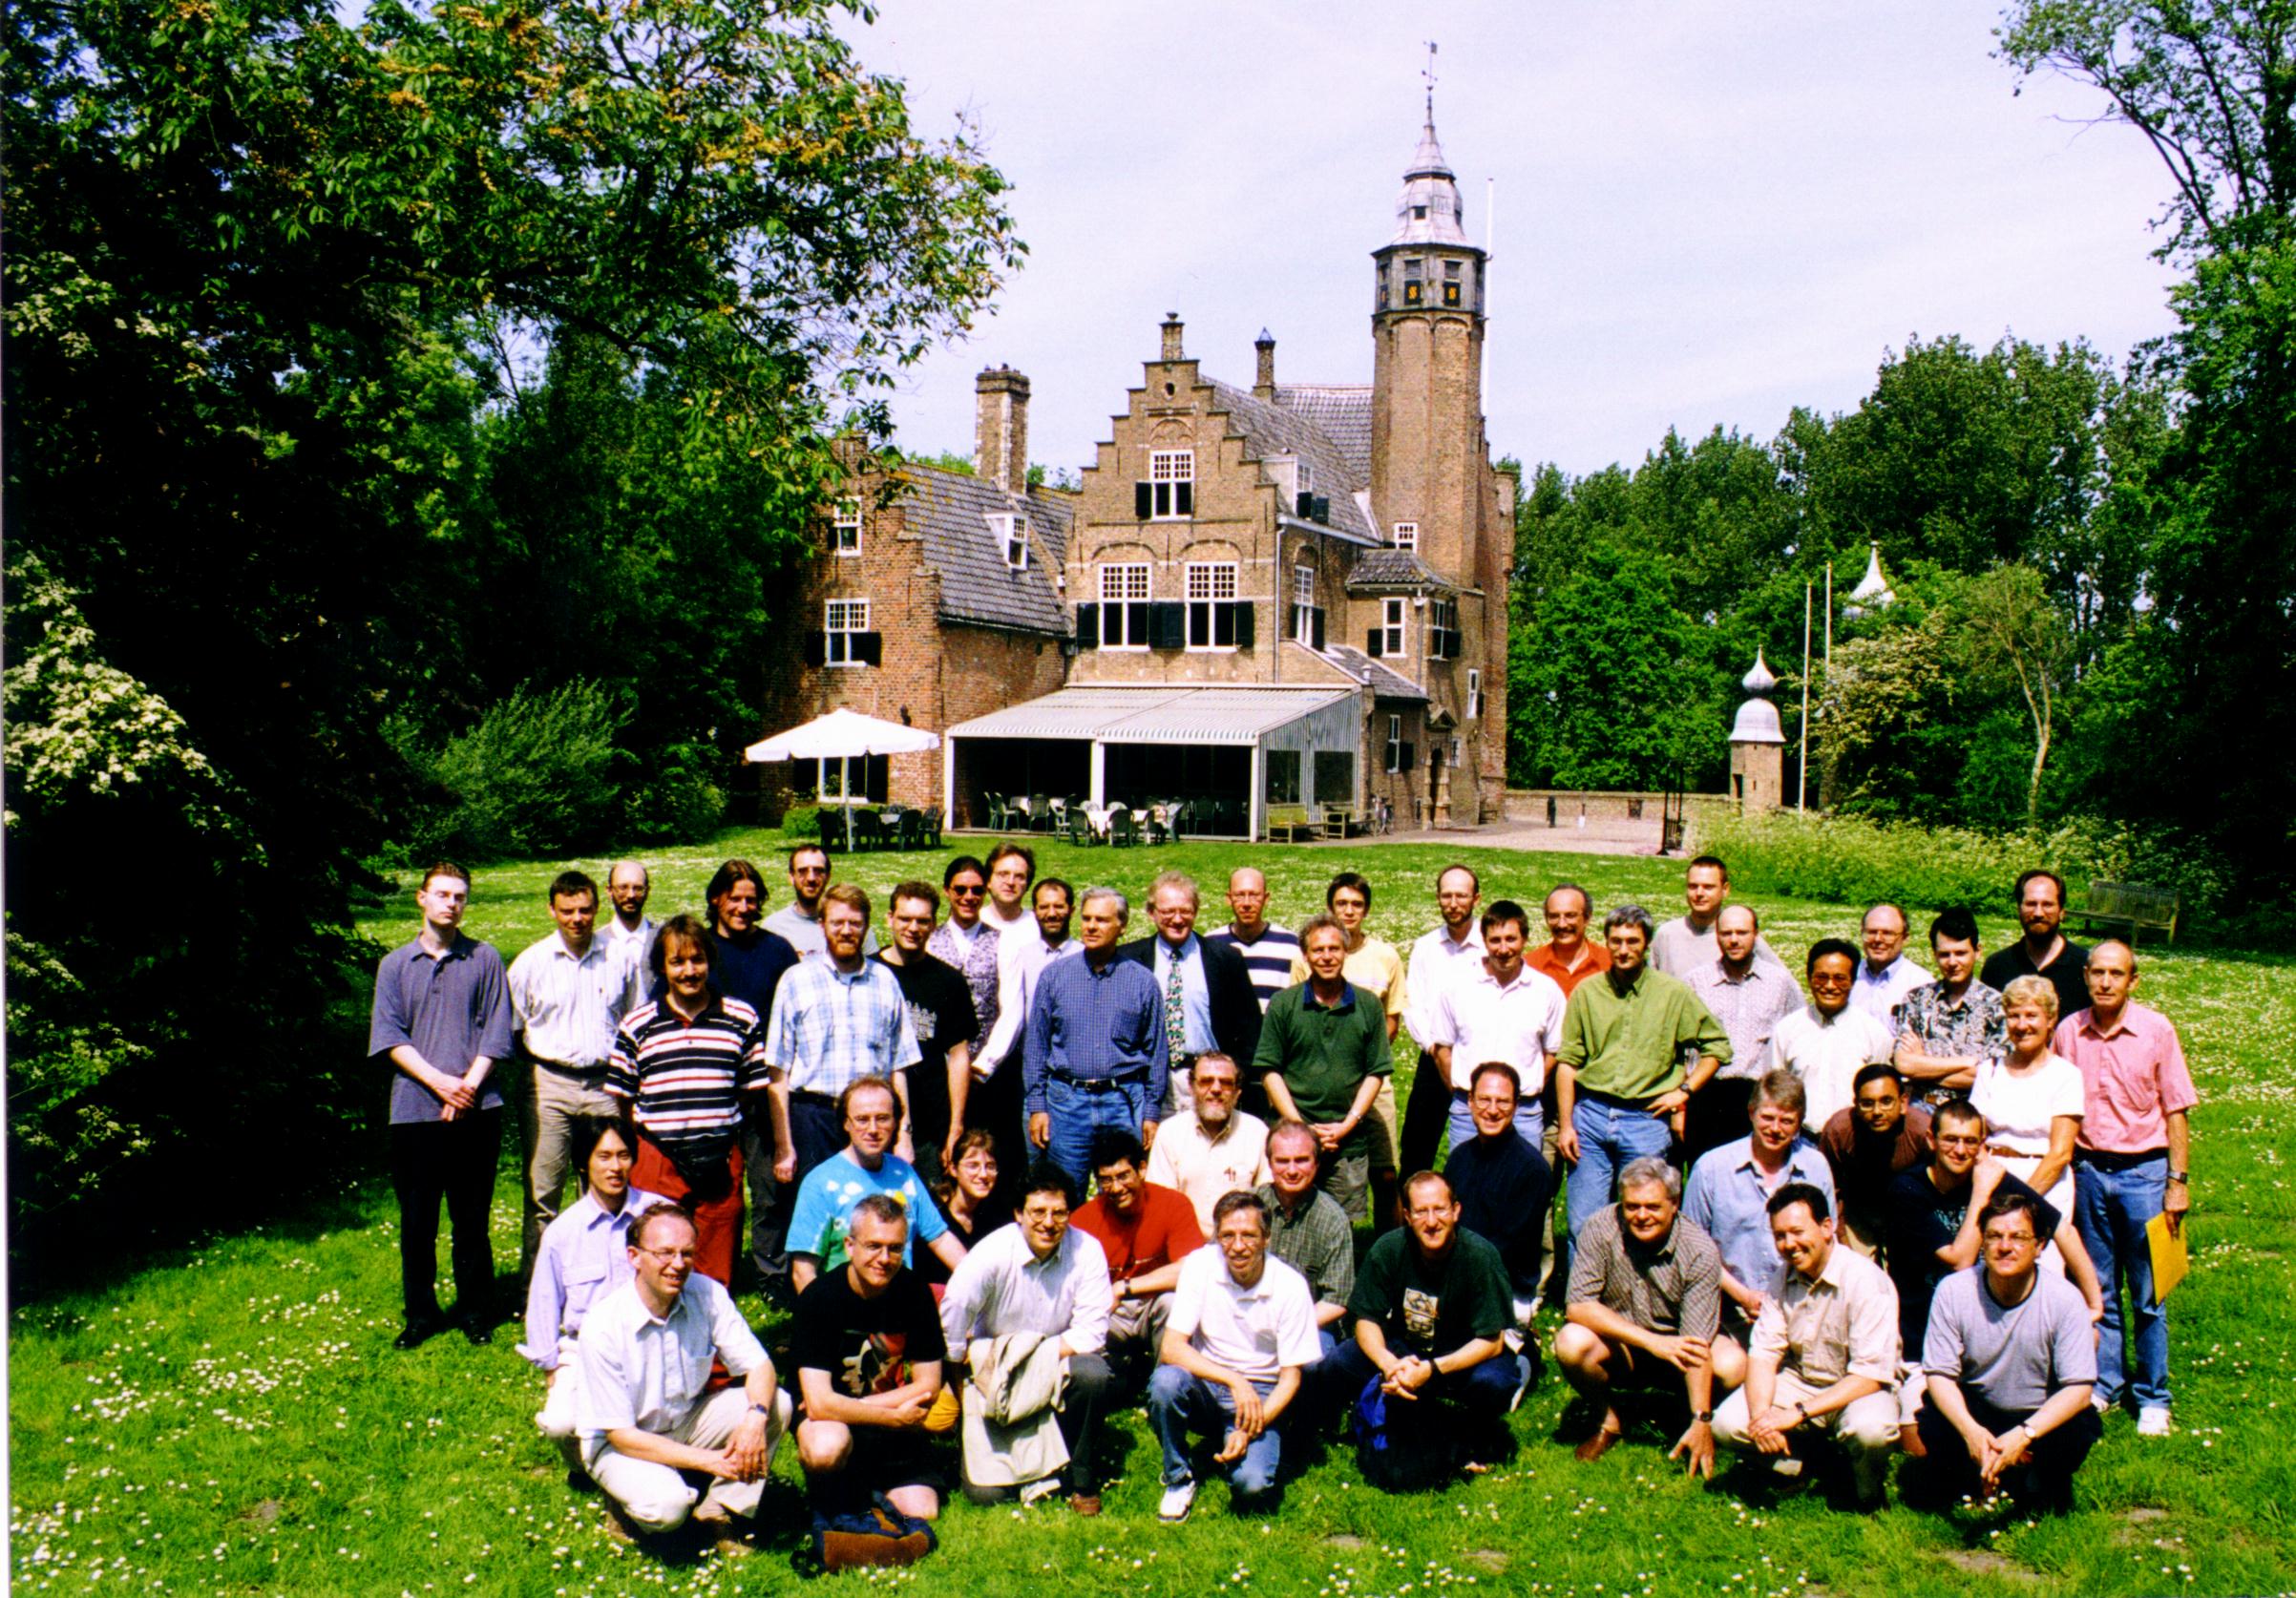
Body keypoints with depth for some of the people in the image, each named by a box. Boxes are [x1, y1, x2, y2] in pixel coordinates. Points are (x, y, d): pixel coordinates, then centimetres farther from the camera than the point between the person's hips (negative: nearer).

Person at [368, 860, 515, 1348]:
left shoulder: (485, 960, 6)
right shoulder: (395, 965, 9)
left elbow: (496, 1032, 2)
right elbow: (389, 1037, 1)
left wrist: (467, 1086, -9)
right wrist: (440, 1082, -10)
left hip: (476, 1110, -1)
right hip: (414, 1110, 1)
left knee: (471, 1218, 5)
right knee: (417, 1221, 6)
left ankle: (476, 1313, 17)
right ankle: (420, 1314, 19)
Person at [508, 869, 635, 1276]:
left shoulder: (619, 958, 6)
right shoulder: (531, 961, 2)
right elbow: (510, 1028, 10)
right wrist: (537, 1062, 5)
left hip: (604, 1085, 1)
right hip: (548, 1084, -1)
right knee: (542, 1191, 2)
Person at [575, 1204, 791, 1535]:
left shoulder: (707, 1294, -15)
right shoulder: (603, 1326, -25)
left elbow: (758, 1365, -10)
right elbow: (620, 1435, -23)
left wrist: (756, 1417, -34)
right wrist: (708, 1461, -28)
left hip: (689, 1420, 4)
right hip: (619, 1443, -4)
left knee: (777, 1404, -19)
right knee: (664, 1506, -34)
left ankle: (719, 1507, -6)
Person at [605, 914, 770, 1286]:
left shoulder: (742, 1019, 5)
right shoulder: (637, 1025, 3)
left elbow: (755, 1088, 10)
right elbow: (619, 1098, 7)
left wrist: (719, 1118, 3)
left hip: (721, 1165, 1)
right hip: (658, 1166, -1)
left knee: (717, 1276, 8)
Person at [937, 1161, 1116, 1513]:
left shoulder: (1087, 1251, -13)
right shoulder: (994, 1252, -17)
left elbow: (1091, 1332, -15)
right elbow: (952, 1316, -12)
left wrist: (1038, 1357, -24)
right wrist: (960, 1388, -8)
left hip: (1059, 1363, 1)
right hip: (995, 1371, -1)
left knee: (1093, 1373, -34)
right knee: (984, 1490, -15)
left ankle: (1083, 1481, -9)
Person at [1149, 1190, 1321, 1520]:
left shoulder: (1289, 1285, -12)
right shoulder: (1200, 1265, -11)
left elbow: (1291, 1376, -8)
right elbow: (1172, 1347, -16)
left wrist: (1250, 1430, -22)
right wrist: (1234, 1380, -28)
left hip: (1261, 1397, -1)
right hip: (1207, 1386, 1)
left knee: (1253, 1486, -27)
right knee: (1165, 1380, -33)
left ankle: (1252, 1447, 10)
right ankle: (1178, 1479, -7)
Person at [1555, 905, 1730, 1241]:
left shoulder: (1674, 994, 1)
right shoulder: (1585, 993, 3)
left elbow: (1717, 1045, 9)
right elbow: (1567, 1061, 4)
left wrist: (1684, 1090, -1)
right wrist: (1565, 1124, -1)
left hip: (1646, 1119, -1)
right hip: (1590, 1114, 1)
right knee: (1583, 1223, 4)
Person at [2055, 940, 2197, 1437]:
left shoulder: (2156, 1030, -6)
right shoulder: (2068, 1032, 1)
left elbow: (2176, 1111, -2)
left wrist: (2178, 1181, -6)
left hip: (2143, 1171, -2)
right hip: (2088, 1169, 2)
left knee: (2147, 1295, 3)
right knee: (2098, 1289, 11)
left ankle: (2152, 1398, 13)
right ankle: (2104, 1384, 23)